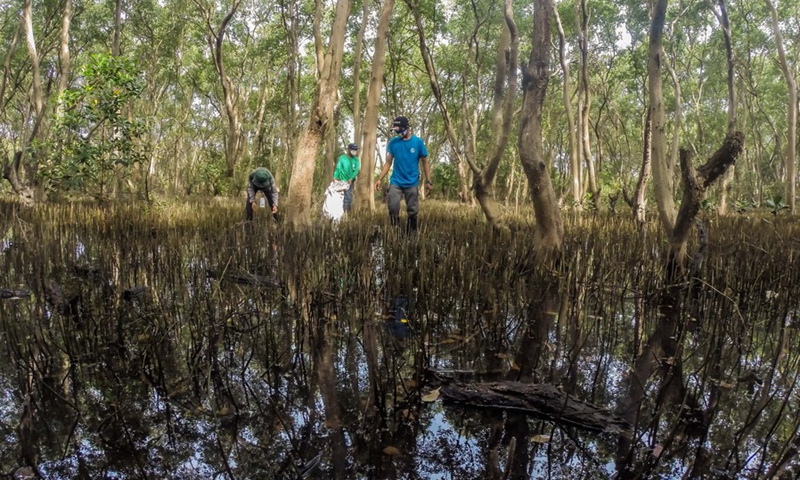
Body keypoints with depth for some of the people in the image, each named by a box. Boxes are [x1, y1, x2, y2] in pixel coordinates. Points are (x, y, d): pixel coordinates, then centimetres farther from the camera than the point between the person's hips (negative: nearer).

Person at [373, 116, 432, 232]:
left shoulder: (418, 142, -3)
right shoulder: (393, 142, 0)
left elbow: (425, 162, 2)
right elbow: (388, 162, 5)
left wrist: (428, 181, -2)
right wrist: (380, 179, -4)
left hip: (412, 183, -1)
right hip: (396, 182, 1)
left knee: (412, 212, 5)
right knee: (393, 209, -4)